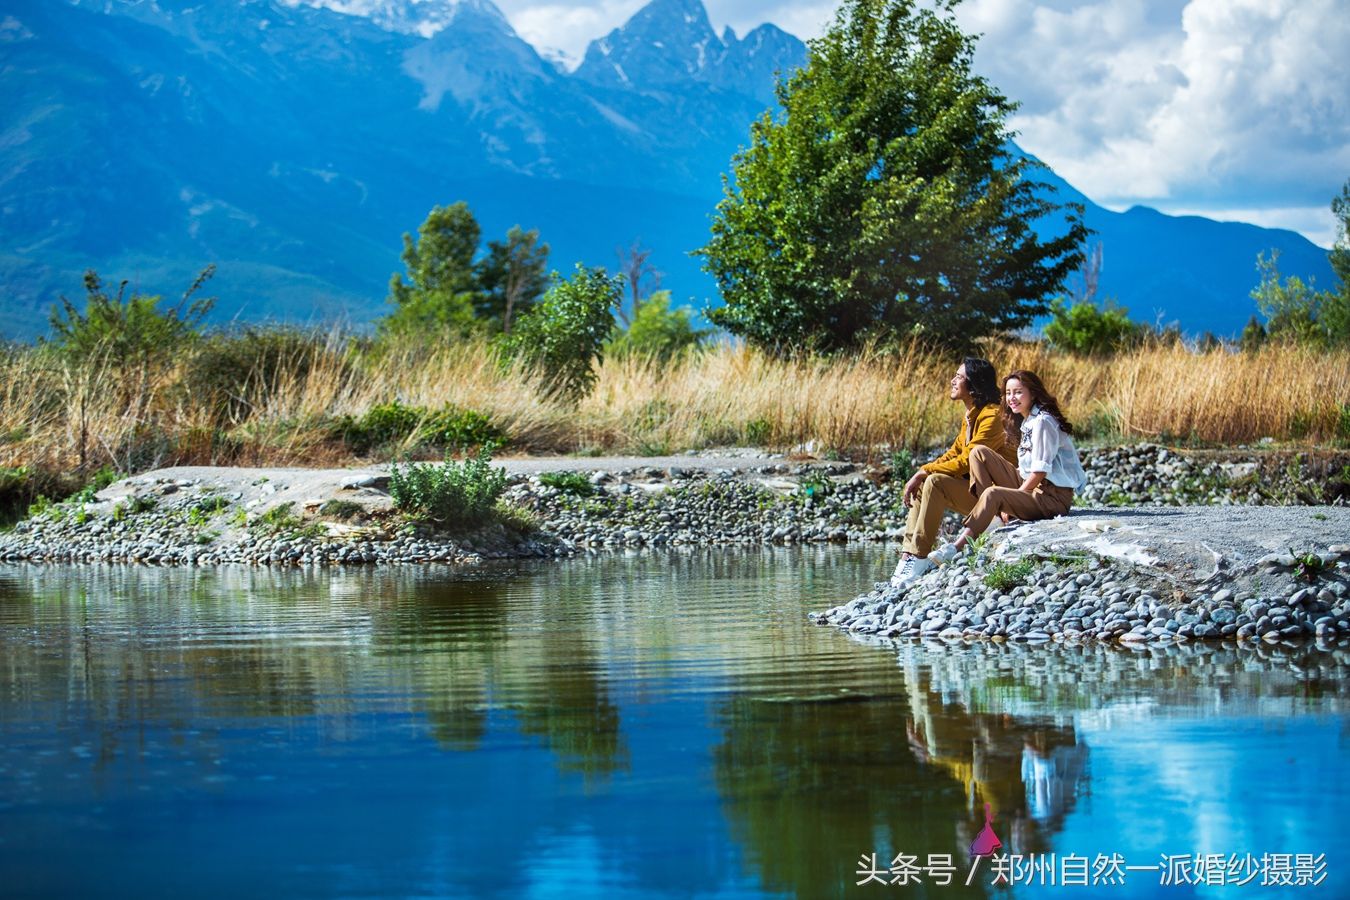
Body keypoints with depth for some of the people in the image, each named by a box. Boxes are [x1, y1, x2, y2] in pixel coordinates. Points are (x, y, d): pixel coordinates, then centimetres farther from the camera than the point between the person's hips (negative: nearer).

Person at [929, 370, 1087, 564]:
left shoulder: (1042, 422, -14)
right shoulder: (1026, 421, 15)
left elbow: (1040, 471, -18)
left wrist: (1013, 498, -14)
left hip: (1053, 496, -9)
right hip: (1029, 486, 9)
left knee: (993, 494, -33)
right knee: (979, 453, 0)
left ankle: (958, 547, -34)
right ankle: (994, 513, -10)